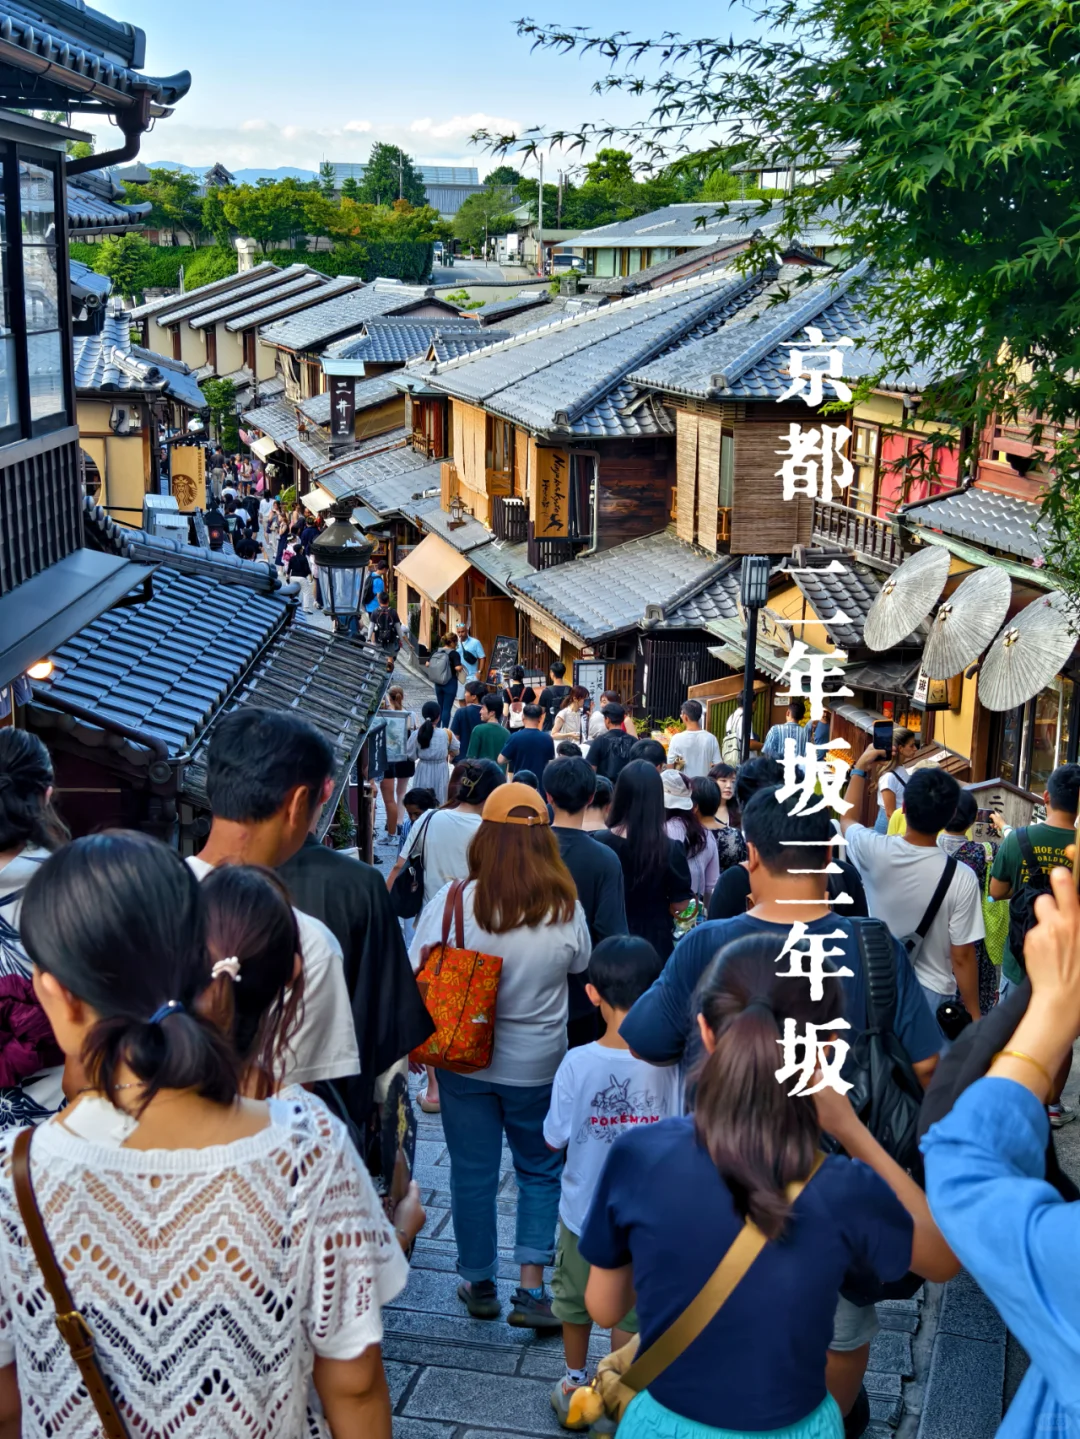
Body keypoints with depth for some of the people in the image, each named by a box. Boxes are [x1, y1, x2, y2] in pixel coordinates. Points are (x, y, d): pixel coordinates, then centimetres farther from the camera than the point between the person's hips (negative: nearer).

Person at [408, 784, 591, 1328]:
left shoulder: (453, 901, -15)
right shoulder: (565, 908, -13)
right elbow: (580, 968, 5)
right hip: (538, 1063, 0)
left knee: (472, 1173, 15)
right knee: (540, 1170, 18)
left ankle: (479, 1284, 28)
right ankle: (531, 1289, 14)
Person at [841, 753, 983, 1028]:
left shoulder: (875, 851, -15)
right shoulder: (961, 879, -22)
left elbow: (847, 818, 10)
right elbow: (962, 956, -15)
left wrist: (861, 766, 20)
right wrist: (973, 1015, -2)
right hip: (930, 993, -3)